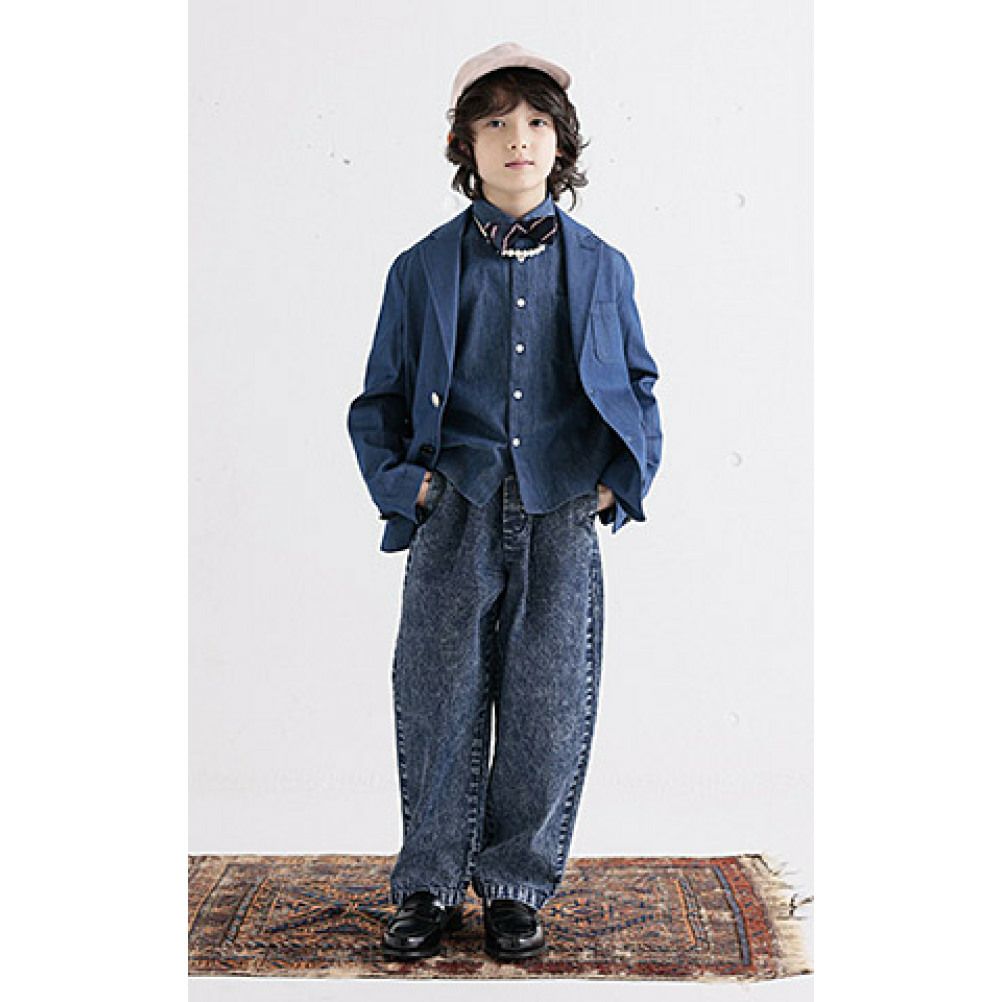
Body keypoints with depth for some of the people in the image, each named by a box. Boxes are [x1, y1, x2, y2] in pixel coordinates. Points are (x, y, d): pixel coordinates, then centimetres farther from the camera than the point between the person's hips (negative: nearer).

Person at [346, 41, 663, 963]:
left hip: (563, 516, 1)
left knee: (550, 706, 5)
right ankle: (431, 886, 21)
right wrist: (402, 480, -4)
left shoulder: (601, 268, 8)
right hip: (455, 514, 0)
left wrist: (622, 480, 1)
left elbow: (638, 386, 14)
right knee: (441, 699, 3)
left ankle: (516, 886, 23)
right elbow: (381, 397, 10)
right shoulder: (423, 269, 6)